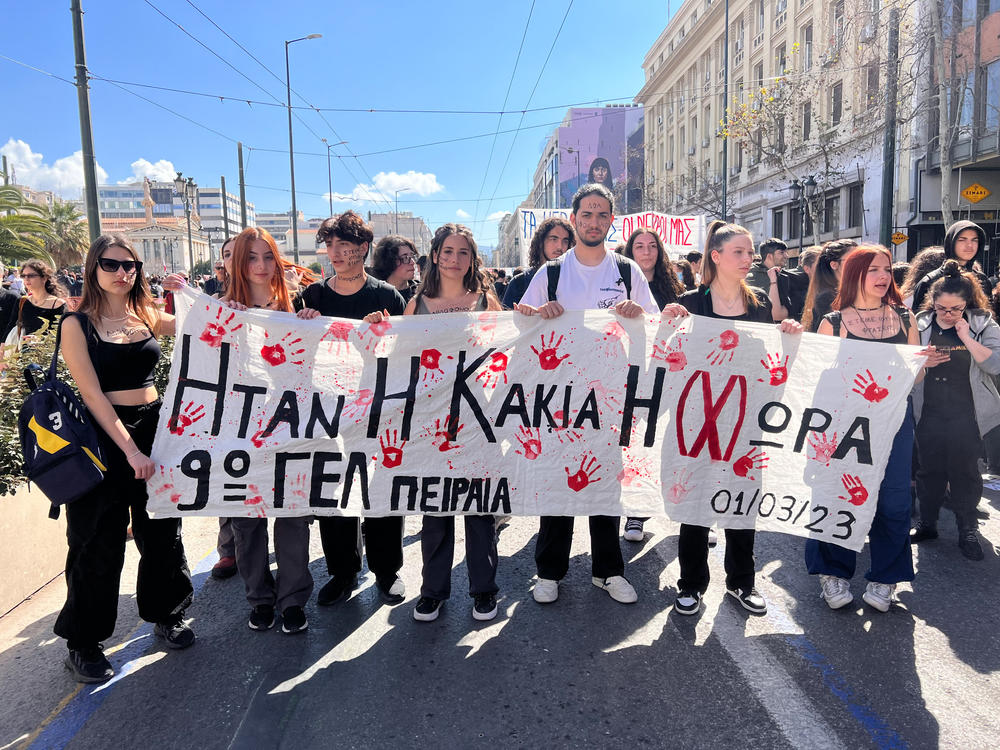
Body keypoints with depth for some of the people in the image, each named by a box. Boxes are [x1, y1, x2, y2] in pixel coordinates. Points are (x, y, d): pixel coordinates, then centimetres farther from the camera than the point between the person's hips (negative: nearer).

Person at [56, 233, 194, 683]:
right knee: (99, 542, 5)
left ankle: (167, 614, 33)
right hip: (104, 436, -4)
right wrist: (130, 450, -18)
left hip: (153, 428, 4)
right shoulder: (78, 324, -6)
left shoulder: (148, 316, 6)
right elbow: (92, 395, -13)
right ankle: (83, 641, 24)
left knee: (162, 529, 14)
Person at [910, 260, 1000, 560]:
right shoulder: (920, 324, 0)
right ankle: (927, 523, 25)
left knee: (964, 471, 4)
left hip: (966, 414, -1)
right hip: (929, 412, 2)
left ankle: (967, 531, 19)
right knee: (929, 469, 10)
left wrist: (966, 338, -20)